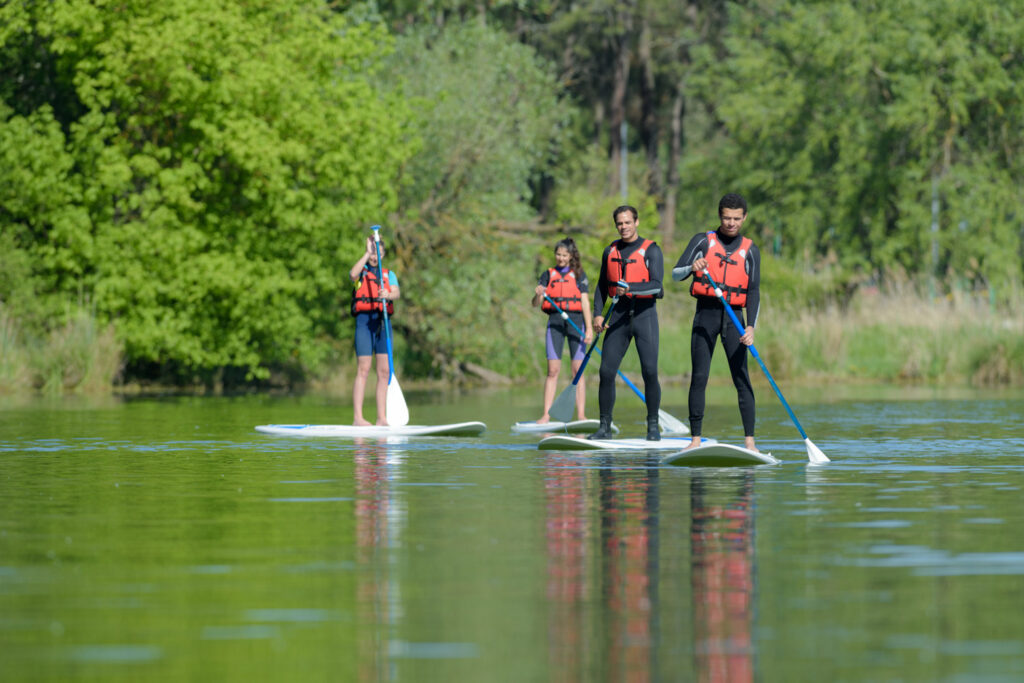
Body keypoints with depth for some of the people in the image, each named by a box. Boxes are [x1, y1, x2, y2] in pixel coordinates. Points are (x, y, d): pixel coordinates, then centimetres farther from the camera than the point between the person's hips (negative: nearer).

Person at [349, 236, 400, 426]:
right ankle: (357, 417, -11)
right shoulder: (361, 271, 10)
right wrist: (367, 253, -16)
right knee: (363, 370, -9)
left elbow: (397, 293, 0)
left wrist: (388, 295, -23)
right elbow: (353, 274, -16)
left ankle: (382, 417, 4)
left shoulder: (389, 274, 19)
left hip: (382, 323, 4)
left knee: (384, 371, 1)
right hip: (364, 320, -4)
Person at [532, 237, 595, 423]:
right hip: (555, 321, 1)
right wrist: (538, 294, -18)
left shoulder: (579, 275, 7)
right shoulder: (548, 275, 11)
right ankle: (546, 415, -4)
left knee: (578, 369, -3)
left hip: (575, 321, -1)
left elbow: (585, 303, 1)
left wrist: (589, 328, -7)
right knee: (553, 369, -3)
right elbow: (536, 304, 5)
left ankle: (581, 415, -2)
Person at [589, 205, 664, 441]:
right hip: (619, 314, 4)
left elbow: (656, 285, -14)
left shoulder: (651, 250, -3)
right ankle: (605, 427, 6)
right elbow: (602, 286, 18)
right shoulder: (611, 251, 12)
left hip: (644, 313, -4)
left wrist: (630, 288, -29)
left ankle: (653, 427, 2)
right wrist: (598, 313, 5)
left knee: (650, 372, -10)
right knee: (607, 371, -2)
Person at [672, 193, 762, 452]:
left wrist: (751, 326, -11)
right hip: (705, 315, 0)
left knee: (742, 379, -6)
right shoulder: (702, 241, 6)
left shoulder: (750, 250, 8)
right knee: (699, 377, -4)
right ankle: (695, 438, -1)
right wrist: (692, 268, -25)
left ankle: (749, 440, -5)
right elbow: (675, 274, -2)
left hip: (733, 317, 0)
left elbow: (754, 292, 2)